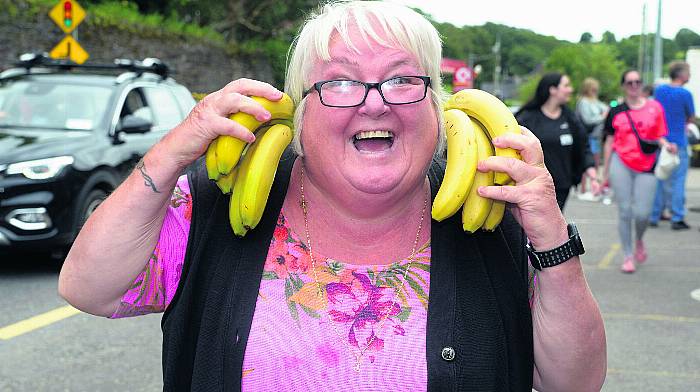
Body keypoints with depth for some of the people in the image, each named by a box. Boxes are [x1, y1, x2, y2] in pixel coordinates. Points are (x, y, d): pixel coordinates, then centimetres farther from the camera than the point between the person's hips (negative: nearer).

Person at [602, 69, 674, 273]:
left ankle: (639, 241, 29)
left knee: (642, 213, -5)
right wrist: (605, 172, 8)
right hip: (621, 164, 0)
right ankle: (627, 256, 13)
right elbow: (609, 142, 9)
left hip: (646, 166, 0)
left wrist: (666, 145, -11)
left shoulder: (655, 107, 6)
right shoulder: (616, 112, 5)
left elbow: (659, 136, 12)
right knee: (625, 211, 0)